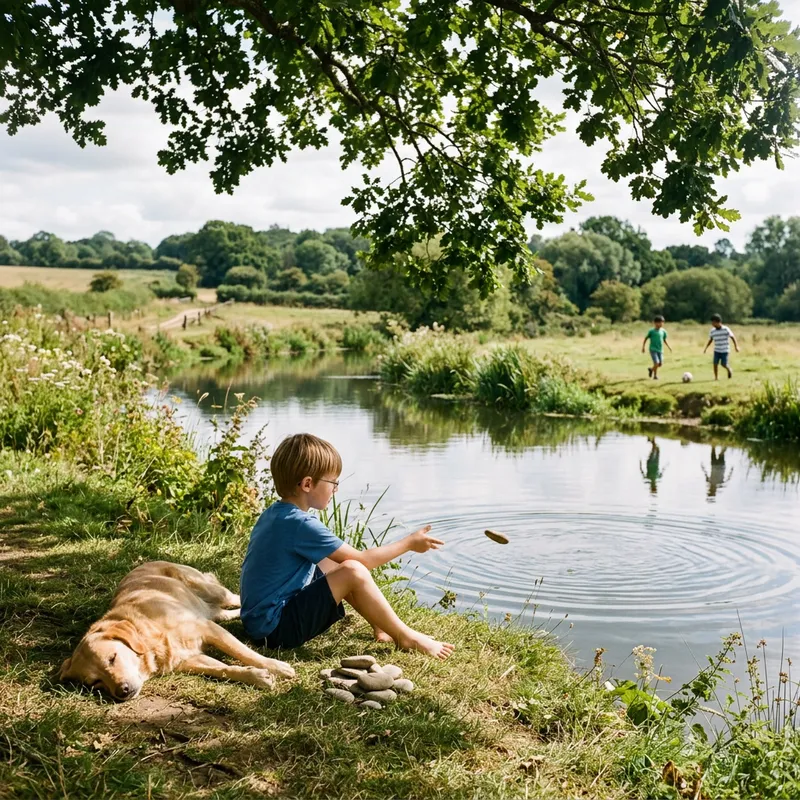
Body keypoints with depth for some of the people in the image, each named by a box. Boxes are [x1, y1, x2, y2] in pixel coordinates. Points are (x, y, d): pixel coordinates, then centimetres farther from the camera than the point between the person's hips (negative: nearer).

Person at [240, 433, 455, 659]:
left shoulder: (274, 514, 7)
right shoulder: (301, 524, -21)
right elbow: (363, 560, -15)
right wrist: (409, 543, -2)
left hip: (261, 621, 10)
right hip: (275, 629, -10)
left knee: (331, 564, 20)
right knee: (353, 572, -19)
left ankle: (382, 627, 18)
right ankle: (405, 637, -3)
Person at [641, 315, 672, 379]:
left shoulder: (663, 331, 5)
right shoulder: (651, 331, -7)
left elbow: (664, 340, 18)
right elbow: (646, 338, 0)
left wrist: (669, 347, 12)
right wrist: (643, 347, -3)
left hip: (660, 350, 5)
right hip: (653, 349, -5)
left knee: (660, 363, 2)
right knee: (656, 363, -16)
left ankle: (651, 369, 30)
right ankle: (655, 375, 7)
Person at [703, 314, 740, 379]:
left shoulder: (726, 329, -12)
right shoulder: (712, 331, 0)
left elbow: (733, 337, -7)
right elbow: (710, 340, 13)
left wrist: (736, 346, -11)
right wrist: (705, 348, 5)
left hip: (725, 350, -3)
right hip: (717, 350, 3)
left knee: (724, 364, -5)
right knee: (715, 363, -9)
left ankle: (729, 370, 28)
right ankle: (716, 377, 3)